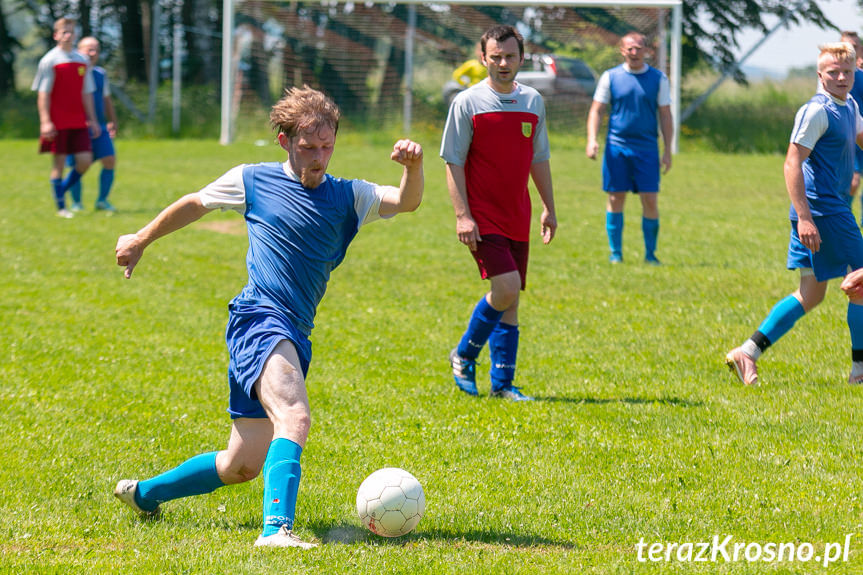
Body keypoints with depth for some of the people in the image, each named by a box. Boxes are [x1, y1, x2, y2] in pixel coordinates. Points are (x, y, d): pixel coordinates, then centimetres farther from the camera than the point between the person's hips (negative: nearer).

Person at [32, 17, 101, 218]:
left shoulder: (82, 61, 11)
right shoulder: (50, 60, -5)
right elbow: (43, 94, -7)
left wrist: (92, 120, 14)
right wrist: (45, 121, -14)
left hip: (78, 121, 5)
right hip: (58, 123, -5)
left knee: (85, 160, -2)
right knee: (59, 161, -1)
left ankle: (62, 189, 20)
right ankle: (61, 207, 6)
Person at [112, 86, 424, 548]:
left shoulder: (347, 197, 10)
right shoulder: (252, 181, 4)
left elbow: (406, 202, -4)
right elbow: (195, 204, 21)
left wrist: (414, 167, -25)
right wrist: (141, 240, 29)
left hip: (294, 336, 6)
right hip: (259, 318, -6)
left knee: (242, 466, 12)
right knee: (294, 417, -32)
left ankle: (144, 493, 34)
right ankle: (276, 528, -44)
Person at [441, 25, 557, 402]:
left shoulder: (533, 102, 9)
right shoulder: (467, 103, -6)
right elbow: (454, 162, -6)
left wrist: (549, 209, 16)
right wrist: (462, 215, -14)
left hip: (517, 218, 5)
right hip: (483, 217, -5)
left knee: (509, 300, 7)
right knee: (506, 288, -18)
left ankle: (502, 384, 14)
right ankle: (464, 355, 4)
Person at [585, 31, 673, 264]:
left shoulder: (658, 79, 5)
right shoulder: (610, 77, 4)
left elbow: (665, 115, 8)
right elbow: (596, 110, 7)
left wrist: (667, 150, 3)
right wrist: (592, 139, -8)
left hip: (647, 149, 0)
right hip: (617, 147, 0)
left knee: (650, 201, -3)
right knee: (615, 199, 1)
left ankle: (650, 253, 7)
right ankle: (615, 252, 11)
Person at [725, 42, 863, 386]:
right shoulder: (816, 111, -15)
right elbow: (792, 163, -20)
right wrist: (804, 217, -27)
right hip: (823, 210, -10)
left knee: (811, 294, 9)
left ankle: (748, 352, 5)